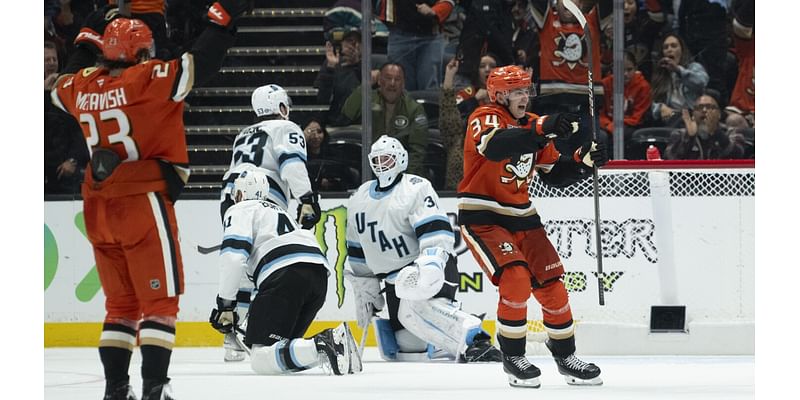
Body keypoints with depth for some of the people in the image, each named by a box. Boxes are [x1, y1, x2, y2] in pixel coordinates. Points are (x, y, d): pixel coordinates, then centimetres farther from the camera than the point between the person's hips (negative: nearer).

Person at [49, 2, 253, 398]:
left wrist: (86, 40, 37)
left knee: (121, 303, 15)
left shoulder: (82, 85, 6)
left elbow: (60, 88, 29)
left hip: (99, 210, 6)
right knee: (160, 301, -2)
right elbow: (197, 65, -18)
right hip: (143, 202, -6)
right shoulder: (147, 79, -12)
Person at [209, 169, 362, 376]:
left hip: (285, 275, -8)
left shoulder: (240, 210, 13)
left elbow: (234, 255, -5)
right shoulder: (280, 211, 38)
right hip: (319, 273, 8)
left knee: (261, 359, -10)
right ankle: (335, 340, -9)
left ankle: (321, 348, -34)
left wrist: (225, 305, -3)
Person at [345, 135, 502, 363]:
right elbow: (358, 252, 22)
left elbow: (437, 232, -21)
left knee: (418, 306, -40)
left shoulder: (416, 188, -9)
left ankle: (474, 342, -49)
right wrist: (364, 291, 22)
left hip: (428, 267, -8)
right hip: (395, 282, 8)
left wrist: (428, 267, -35)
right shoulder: (359, 201, 13)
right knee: (408, 350, -1)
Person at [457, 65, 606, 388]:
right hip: (481, 219, -7)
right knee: (516, 279, -23)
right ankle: (512, 358, -7)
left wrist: (583, 161, -7)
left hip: (521, 217, 7)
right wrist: (542, 129, -48)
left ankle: (565, 357, 21)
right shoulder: (484, 119, -13)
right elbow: (496, 146, -37)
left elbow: (555, 175, 12)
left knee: (551, 285, 4)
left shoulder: (533, 125, 9)